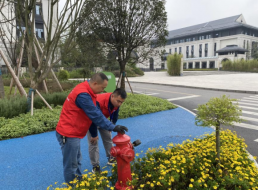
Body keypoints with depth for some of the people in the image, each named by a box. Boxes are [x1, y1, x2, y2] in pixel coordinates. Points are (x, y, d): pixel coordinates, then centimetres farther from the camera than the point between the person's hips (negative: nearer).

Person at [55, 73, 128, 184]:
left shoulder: (85, 90, 5)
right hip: (68, 134, -10)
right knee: (71, 165, 6)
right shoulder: (83, 95, -27)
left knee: (77, 161, 22)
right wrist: (113, 127, -21)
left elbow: (93, 113, 12)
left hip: (72, 132, 10)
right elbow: (95, 115, -26)